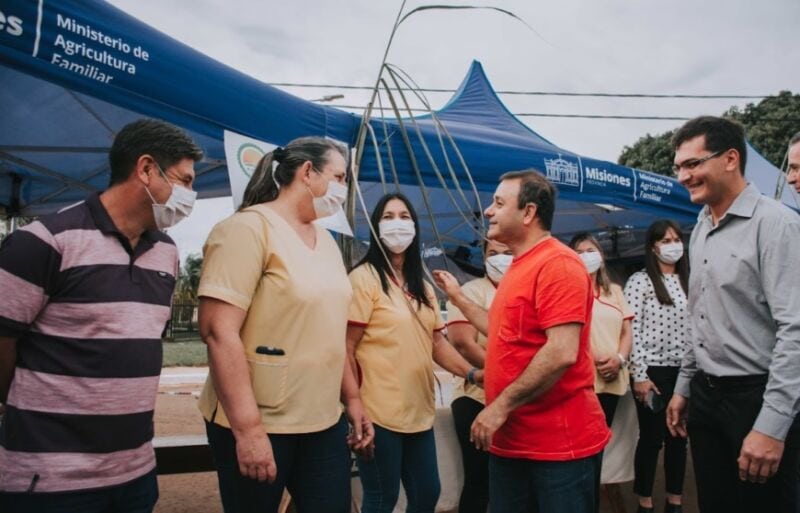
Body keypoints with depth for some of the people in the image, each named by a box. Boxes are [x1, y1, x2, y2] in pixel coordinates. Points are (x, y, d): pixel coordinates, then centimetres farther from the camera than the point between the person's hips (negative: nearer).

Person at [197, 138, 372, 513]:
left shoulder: (325, 240, 12)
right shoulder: (249, 228, -12)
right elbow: (218, 330, -20)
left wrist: (352, 398, 16)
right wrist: (248, 427, -22)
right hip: (258, 426, -7)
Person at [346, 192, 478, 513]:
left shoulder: (422, 287, 14)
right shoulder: (364, 277, -9)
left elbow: (437, 342, 13)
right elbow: (346, 349, -13)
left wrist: (472, 373, -1)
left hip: (420, 412, 7)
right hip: (379, 413, -7)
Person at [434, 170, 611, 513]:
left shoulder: (558, 263, -16)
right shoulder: (520, 266, 15)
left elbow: (562, 353, -25)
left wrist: (500, 406, -22)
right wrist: (458, 297, 23)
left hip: (559, 444, -9)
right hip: (511, 440, 9)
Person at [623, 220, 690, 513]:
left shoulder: (688, 281, 11)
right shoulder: (639, 281, -7)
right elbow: (632, 331, -11)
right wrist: (639, 375, -15)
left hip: (684, 371, 5)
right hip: (653, 372, -5)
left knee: (678, 438, 13)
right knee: (651, 438, 3)